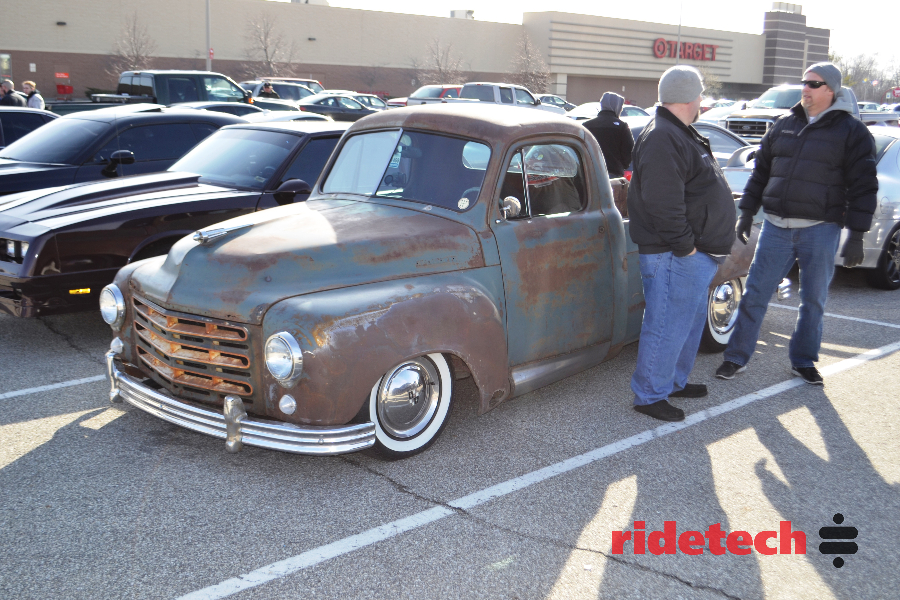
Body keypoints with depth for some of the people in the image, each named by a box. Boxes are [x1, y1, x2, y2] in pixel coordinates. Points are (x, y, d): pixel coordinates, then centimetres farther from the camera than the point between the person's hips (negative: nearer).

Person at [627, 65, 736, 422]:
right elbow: (662, 202, -27)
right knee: (667, 325, -4)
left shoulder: (680, 135, 17)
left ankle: (674, 382, 34)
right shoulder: (662, 140, -19)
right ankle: (649, 395, 7)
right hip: (674, 256, -11)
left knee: (690, 319, 20)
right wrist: (684, 244, -22)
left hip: (695, 252, 11)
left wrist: (693, 243, 19)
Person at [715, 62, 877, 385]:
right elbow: (760, 172, 17)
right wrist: (746, 212, 12)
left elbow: (863, 186, -3)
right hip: (776, 226, 3)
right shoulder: (784, 126, 10)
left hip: (820, 230, -2)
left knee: (814, 300, 9)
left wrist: (856, 235, -8)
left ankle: (803, 361, 24)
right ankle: (736, 357, 11)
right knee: (755, 294, 2)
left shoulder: (852, 132, -1)